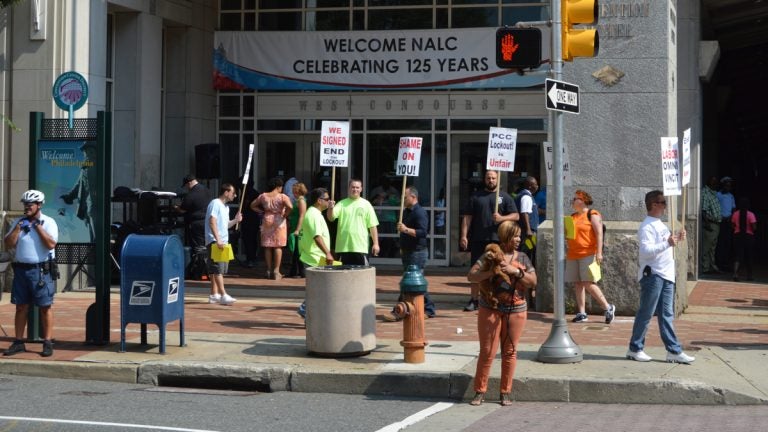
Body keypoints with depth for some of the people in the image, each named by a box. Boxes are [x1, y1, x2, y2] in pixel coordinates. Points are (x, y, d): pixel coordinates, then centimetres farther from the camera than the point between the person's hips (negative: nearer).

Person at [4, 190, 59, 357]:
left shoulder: (48, 222, -2)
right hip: (21, 269, 5)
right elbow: (9, 244, 4)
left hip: (41, 270, -5)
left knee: (45, 307, -2)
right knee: (21, 307, 7)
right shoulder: (18, 222, 12)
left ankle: (48, 343, 1)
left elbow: (51, 244, -16)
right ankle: (18, 342, 13)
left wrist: (38, 226, -14)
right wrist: (18, 227, -6)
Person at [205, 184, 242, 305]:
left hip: (223, 242, 10)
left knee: (218, 270, 10)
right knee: (218, 269, -13)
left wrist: (235, 220, 5)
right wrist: (218, 240, -26)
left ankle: (214, 295, 14)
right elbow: (212, 223, -19)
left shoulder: (225, 207, 19)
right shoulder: (215, 204, -10)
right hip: (215, 242, -10)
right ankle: (223, 295, -19)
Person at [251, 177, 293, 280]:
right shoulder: (282, 197, -9)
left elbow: (253, 205, 11)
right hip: (279, 222, -4)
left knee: (267, 246, 8)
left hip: (267, 221, 4)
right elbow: (290, 207, -24)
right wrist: (285, 215, -9)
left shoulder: (263, 196, 4)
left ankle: (269, 271, 12)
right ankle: (276, 271, -4)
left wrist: (262, 211, 10)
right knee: (278, 246, -1)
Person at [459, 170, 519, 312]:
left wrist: (502, 218, -15)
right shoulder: (476, 196, 11)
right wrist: (464, 235, -3)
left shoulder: (505, 197, 8)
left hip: (497, 240, -1)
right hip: (478, 240, 1)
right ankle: (473, 300, 11)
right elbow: (467, 217, 7)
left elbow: (516, 216, 4)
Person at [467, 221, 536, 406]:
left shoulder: (522, 258, 6)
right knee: (487, 352, 1)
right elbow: (471, 276, -9)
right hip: (490, 310, -2)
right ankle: (480, 391, 9)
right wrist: (491, 272, -24)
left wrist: (515, 271, -15)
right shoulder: (490, 255, -2)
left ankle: (506, 392, 15)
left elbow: (533, 281, -1)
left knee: (510, 352, 6)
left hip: (516, 311, 2)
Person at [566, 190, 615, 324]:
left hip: (588, 254, -7)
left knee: (588, 283, -13)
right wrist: (565, 237, 4)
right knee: (577, 284, 4)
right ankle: (582, 313, 7)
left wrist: (599, 252, -17)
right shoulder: (573, 217, 18)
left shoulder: (592, 215, -4)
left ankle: (608, 307, -1)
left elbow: (599, 234, -10)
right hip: (573, 255, 7)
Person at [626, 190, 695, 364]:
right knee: (646, 313, -2)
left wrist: (677, 239, 15)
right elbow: (646, 250, -25)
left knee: (667, 315, 8)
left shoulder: (660, 225, 18)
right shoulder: (647, 226, -13)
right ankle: (635, 349, 7)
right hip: (652, 275, -9)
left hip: (666, 275, 9)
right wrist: (668, 244, -30)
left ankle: (674, 351, 8)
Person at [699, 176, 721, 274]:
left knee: (712, 247, 15)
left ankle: (712, 266, 21)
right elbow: (703, 209, -18)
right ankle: (705, 268, -2)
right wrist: (706, 222, -24)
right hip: (709, 224, -9)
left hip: (716, 224, 9)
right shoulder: (704, 192, -12)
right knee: (706, 247, -5)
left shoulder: (714, 193, 17)